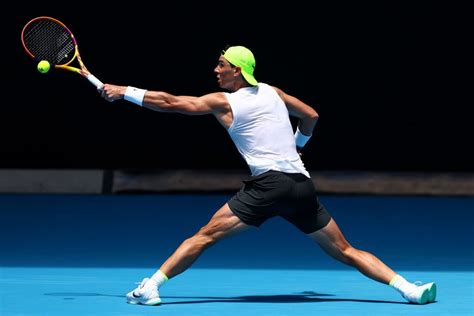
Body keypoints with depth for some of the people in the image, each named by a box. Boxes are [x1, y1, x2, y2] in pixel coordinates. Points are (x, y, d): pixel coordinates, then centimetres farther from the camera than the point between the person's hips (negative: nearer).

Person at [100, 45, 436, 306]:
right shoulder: (271, 92, 16)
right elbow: (311, 116, 27)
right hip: (303, 186, 6)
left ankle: (151, 286, -8)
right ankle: (409, 288, 1)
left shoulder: (223, 101, 3)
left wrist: (124, 91, 12)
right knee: (345, 252, 11)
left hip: (269, 184, -5)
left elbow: (170, 102, 3)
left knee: (205, 236, -1)